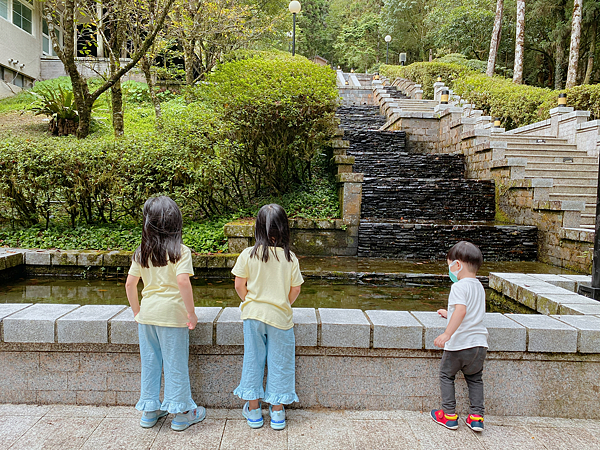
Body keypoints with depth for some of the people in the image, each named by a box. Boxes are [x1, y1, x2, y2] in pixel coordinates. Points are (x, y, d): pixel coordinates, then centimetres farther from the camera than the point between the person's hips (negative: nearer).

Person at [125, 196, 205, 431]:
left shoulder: (141, 252, 3)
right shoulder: (180, 251, -12)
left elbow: (130, 284, 6)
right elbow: (182, 281, -24)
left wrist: (137, 312, 17)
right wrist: (191, 313, -15)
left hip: (147, 314, 5)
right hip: (172, 315, -4)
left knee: (149, 362, 16)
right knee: (175, 364, 7)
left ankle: (149, 411, 29)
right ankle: (182, 413, 19)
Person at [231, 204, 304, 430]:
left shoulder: (248, 255, -9)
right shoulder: (290, 258, -9)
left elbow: (239, 286, -3)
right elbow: (295, 290, -2)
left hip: (253, 316, 1)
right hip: (280, 317, -1)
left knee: (253, 360, 13)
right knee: (279, 361, 11)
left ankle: (253, 410, 24)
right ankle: (277, 411, 22)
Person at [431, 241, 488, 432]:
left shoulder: (459, 286, -13)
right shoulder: (479, 287, 14)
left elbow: (461, 310, -30)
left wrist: (447, 334, -35)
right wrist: (449, 314, 41)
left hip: (459, 344, -7)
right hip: (479, 344, 7)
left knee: (446, 375, 15)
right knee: (474, 378, 25)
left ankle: (449, 415, 18)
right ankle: (477, 416, 20)